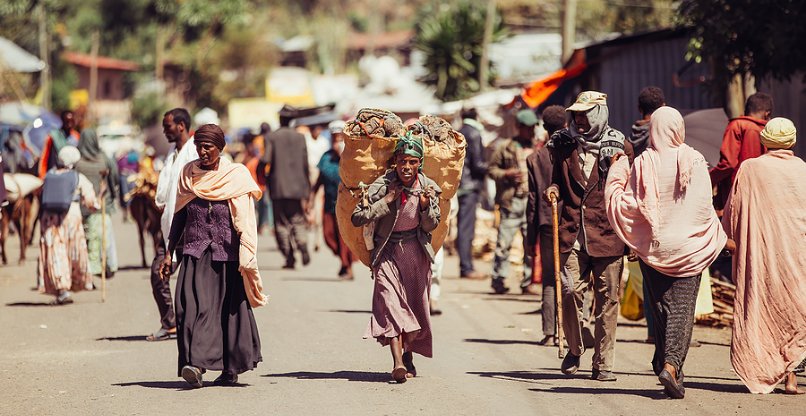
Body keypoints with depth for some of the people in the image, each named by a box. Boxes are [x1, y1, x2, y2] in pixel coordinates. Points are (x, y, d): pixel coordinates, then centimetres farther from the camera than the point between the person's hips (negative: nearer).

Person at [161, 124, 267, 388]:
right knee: (193, 305, -13)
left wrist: (246, 259, -13)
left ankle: (231, 369, 13)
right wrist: (169, 254, 11)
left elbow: (245, 222, -4)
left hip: (227, 254, -2)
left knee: (230, 308, 2)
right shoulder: (188, 174, 8)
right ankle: (195, 365, -21)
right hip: (195, 251, 2)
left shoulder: (237, 176, 0)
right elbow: (179, 216, 15)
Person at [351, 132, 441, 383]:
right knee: (390, 301, -19)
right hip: (387, 252, -3)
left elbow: (431, 225, 4)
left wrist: (425, 205, -15)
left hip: (416, 252, 3)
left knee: (415, 306, 7)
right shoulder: (382, 186, -12)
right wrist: (387, 200, -21)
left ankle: (408, 354, 31)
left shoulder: (428, 187, -4)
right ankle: (398, 362, -30)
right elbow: (357, 218, -17)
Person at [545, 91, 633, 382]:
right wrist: (554, 191, -1)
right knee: (571, 291, -8)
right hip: (573, 232, 2)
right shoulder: (565, 145, 11)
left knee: (607, 299, 0)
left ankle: (603, 364, 8)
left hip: (607, 235, -1)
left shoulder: (620, 148, 5)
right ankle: (574, 349, 16)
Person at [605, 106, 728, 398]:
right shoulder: (694, 161, -6)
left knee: (662, 308, 13)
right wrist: (719, 237, 9)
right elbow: (703, 206, -6)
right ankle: (672, 364, -20)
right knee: (682, 309, -3)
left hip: (652, 247, 1)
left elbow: (627, 206, -6)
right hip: (687, 247, -1)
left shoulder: (642, 164, -6)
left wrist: (616, 174, 7)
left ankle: (663, 362, 16)